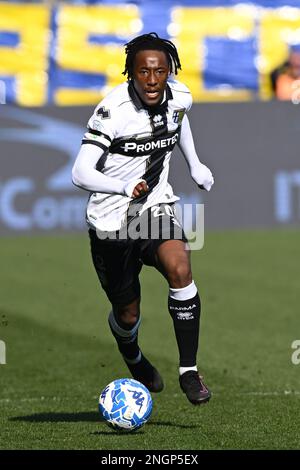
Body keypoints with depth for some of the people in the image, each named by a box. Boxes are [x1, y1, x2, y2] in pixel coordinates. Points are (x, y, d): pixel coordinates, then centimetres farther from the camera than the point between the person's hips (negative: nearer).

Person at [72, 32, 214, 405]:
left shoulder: (179, 97, -6)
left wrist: (195, 165, 23)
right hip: (111, 221, -3)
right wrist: (125, 186, -46)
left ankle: (189, 371, -17)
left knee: (179, 269, -27)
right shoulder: (113, 110, -23)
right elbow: (81, 173, -29)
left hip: (157, 207, 3)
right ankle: (134, 360, 47)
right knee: (127, 313, 10)